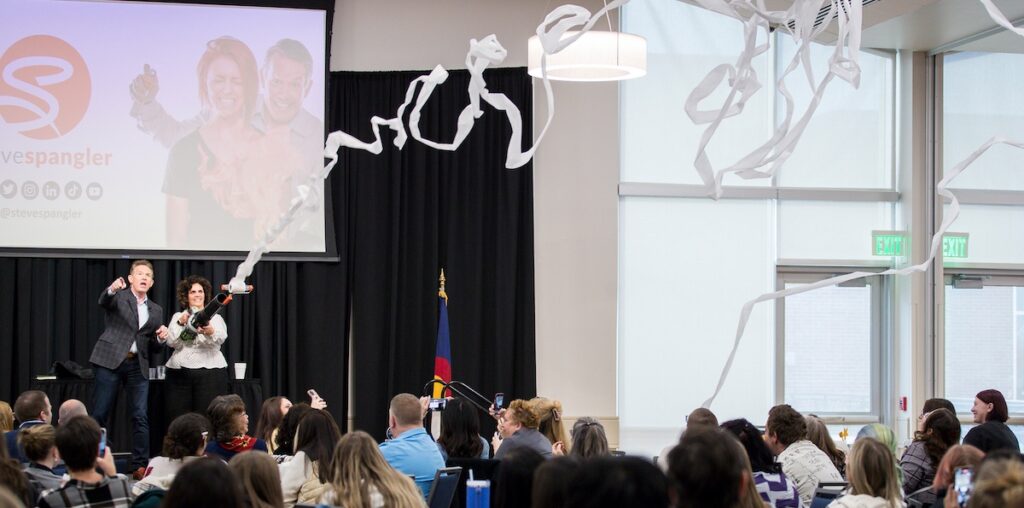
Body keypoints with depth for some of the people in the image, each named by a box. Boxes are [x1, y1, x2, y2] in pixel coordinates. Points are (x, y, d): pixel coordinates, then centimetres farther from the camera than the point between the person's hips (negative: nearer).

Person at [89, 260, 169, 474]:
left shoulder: (156, 310, 18)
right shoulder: (118, 297, 5)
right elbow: (103, 302, -18)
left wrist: (161, 337, -3)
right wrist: (112, 289, -41)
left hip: (138, 365, 4)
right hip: (111, 360, -3)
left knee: (140, 416, -3)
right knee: (99, 414, -2)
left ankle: (140, 465, -1)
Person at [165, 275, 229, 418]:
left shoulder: (215, 318, 11)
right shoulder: (178, 317, 15)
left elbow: (221, 338, -10)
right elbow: (172, 342, 2)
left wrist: (210, 332, -31)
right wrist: (180, 323, -11)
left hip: (210, 371, -1)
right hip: (180, 373, 1)